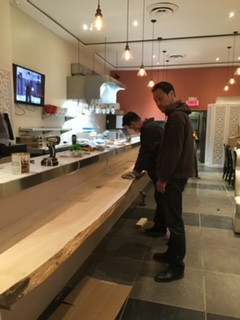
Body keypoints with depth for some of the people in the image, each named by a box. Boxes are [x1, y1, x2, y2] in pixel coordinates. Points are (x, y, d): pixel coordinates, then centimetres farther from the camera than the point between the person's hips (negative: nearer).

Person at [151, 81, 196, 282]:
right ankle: (172, 253, 30)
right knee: (172, 218, 17)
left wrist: (163, 178, -16)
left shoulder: (176, 117, -16)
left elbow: (173, 151, -22)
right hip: (176, 173, 11)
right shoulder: (179, 114, 17)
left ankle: (177, 266, 8)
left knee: (174, 220, -3)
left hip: (175, 175, -11)